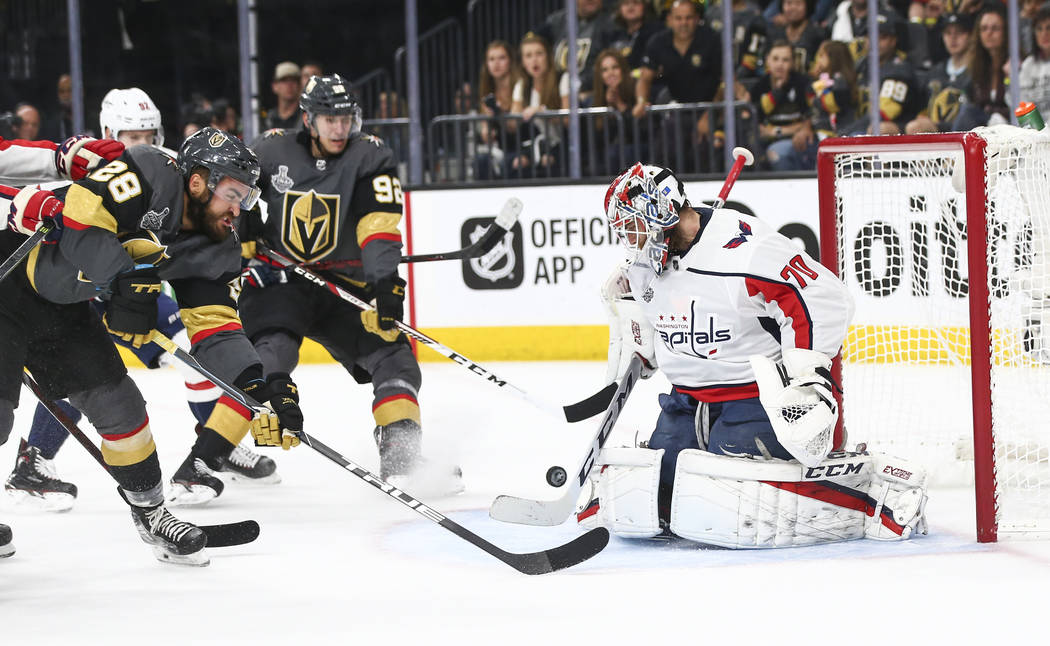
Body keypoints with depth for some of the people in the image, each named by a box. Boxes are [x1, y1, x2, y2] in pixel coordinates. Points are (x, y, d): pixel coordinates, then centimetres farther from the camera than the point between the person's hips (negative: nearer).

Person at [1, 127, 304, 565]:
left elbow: (214, 329, -3)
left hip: (65, 311, 8)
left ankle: (150, 511, 22)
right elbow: (77, 218, -32)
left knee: (117, 403, 5)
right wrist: (125, 276, -39)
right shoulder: (147, 177, -23)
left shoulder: (213, 249, 0)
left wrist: (261, 384, -17)